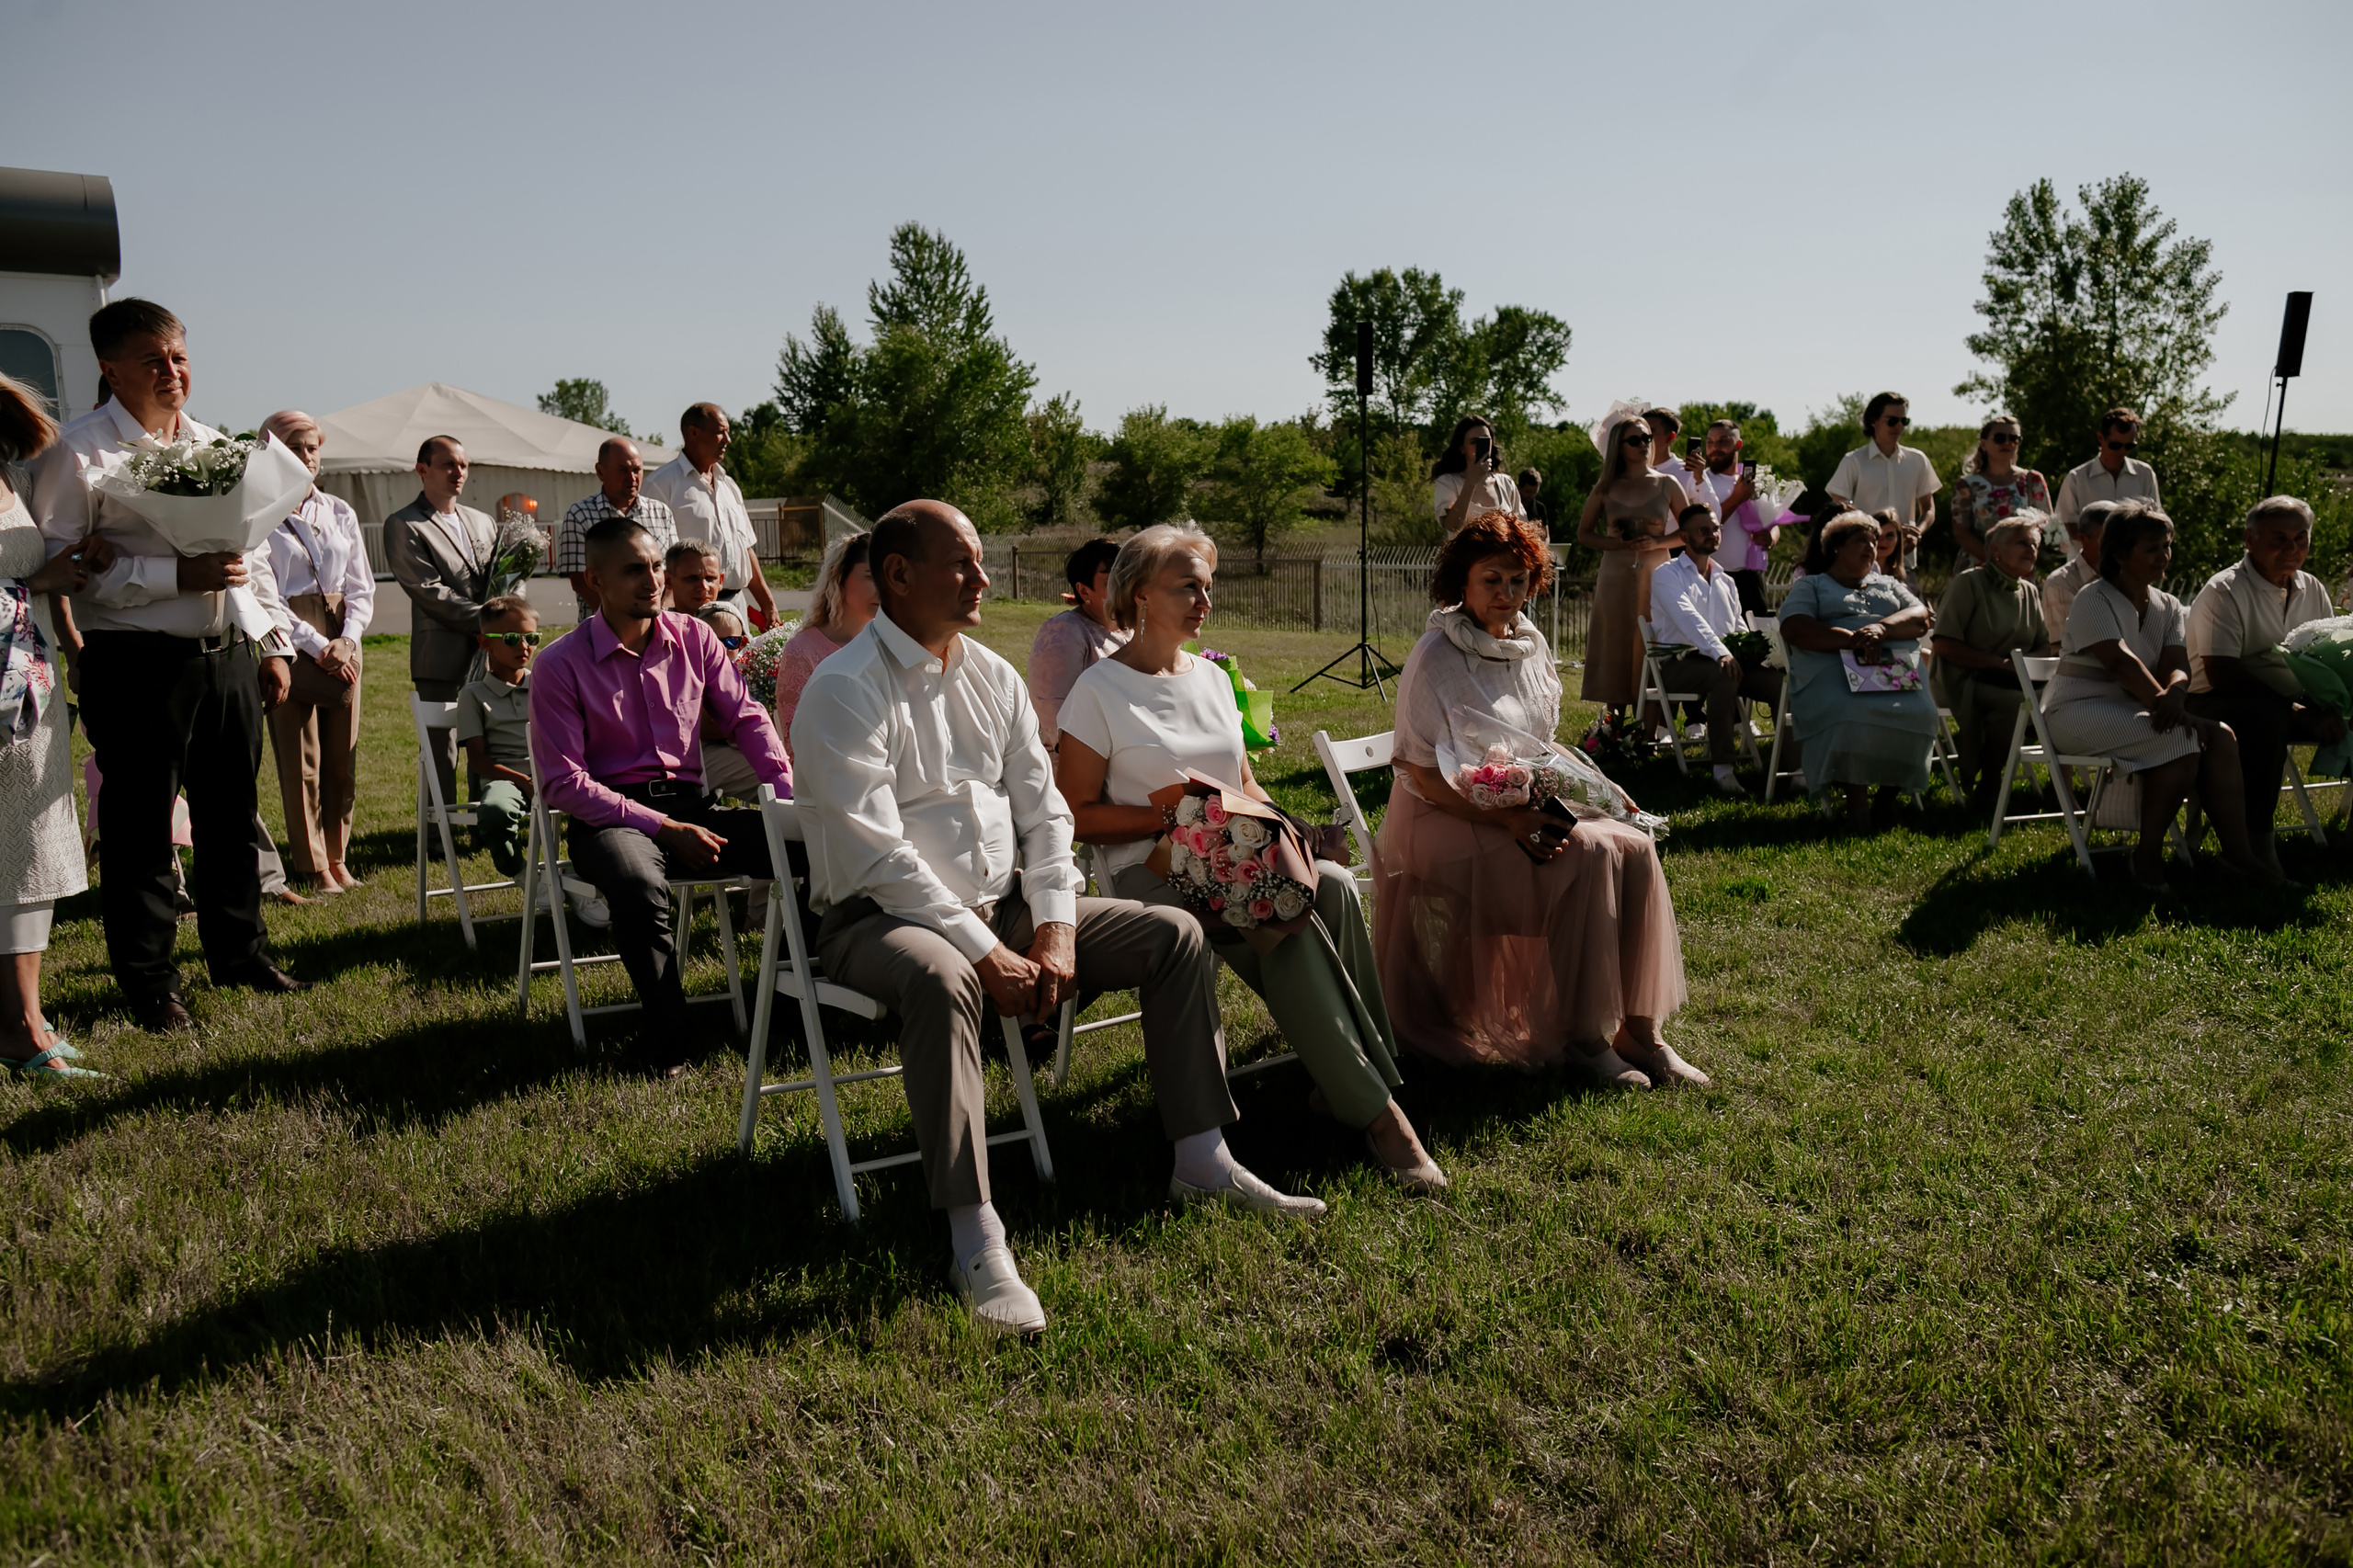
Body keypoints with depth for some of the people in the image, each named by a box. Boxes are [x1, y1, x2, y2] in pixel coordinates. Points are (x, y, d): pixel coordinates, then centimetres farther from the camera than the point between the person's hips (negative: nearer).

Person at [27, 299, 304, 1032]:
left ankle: (239, 951, 30)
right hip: (138, 665, -6)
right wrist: (179, 575, -20)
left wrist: (275, 646, 13)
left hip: (228, 659, 6)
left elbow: (254, 551, 18)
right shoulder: (79, 451, -7)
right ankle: (148, 980, 17)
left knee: (231, 814, 15)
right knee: (140, 827, 4)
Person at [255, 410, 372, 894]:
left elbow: (361, 585, 11)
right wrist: (317, 646, -12)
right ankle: (312, 868, 7)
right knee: (300, 761, -1)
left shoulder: (339, 512, 12)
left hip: (343, 641, 4)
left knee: (343, 758, 6)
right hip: (289, 641, -4)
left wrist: (347, 639, -5)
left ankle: (338, 858, 17)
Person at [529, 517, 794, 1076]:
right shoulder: (560, 664, -5)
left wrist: (790, 795, -10)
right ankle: (665, 1040, -21)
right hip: (611, 815, -4)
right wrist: (662, 829, -18)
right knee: (640, 885, -40)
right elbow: (564, 781, -9)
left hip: (693, 804, 4)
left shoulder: (692, 637, 7)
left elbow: (746, 716, 8)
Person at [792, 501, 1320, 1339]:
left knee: (1176, 934, -2)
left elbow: (1043, 809, 8)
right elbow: (878, 857, -20)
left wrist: (1054, 929, -8)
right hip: (880, 919, -7)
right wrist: (985, 953, -23)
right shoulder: (847, 690, -13)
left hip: (1003, 905, 7)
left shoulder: (992, 676, 10)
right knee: (938, 979, -42)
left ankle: (1202, 1161, 4)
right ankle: (975, 1238, -37)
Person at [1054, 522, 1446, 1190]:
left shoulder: (1213, 678, 17)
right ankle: (1374, 1108, -25)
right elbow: (1078, 815, -5)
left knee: (1333, 885, -27)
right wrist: (1170, 814, -16)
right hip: (1148, 872, -6)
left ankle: (1349, 1079, -19)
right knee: (1287, 924, -32)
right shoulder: (1100, 691, -2)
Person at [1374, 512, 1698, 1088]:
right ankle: (1582, 1037, -16)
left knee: (1634, 847, -15)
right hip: (1447, 821, -7)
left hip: (1525, 808, 7)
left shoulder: (1529, 643, 9)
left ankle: (1637, 1026, -9)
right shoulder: (1436, 658, -14)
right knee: (1590, 855, -26)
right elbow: (1422, 777, -17)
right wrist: (1509, 820, -26)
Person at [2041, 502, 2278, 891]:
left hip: (2136, 711, 7)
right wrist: (2162, 702, -32)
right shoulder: (2093, 600, -9)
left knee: (2220, 736, -15)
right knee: (2181, 738, -28)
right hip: (2080, 711, -7)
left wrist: (2175, 693, -26)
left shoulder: (2167, 607, 13)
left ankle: (2237, 851, -14)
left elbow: (2177, 665, -3)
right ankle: (2148, 853, -20)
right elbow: (2121, 662, -23)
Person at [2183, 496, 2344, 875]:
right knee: (2267, 718, -37)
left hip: (2292, 705, 7)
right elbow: (2221, 674, -21)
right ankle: (2256, 840, -31)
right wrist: (2296, 712, -25)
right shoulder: (2224, 592, -12)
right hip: (2217, 703, -7)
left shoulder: (2314, 591, 11)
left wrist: (2325, 707, -11)